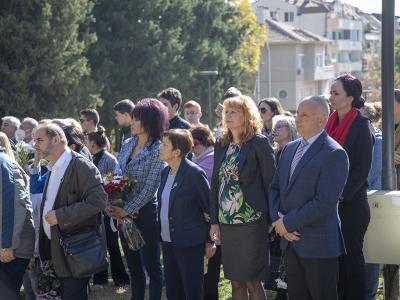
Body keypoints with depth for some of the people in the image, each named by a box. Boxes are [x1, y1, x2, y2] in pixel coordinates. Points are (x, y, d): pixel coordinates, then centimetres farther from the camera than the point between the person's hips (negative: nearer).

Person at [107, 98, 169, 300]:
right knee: (133, 266, 14)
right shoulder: (128, 144, 7)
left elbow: (149, 188, -16)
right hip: (123, 213, 7)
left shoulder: (157, 150, -13)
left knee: (151, 266, 3)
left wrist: (126, 210, -15)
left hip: (145, 213, -7)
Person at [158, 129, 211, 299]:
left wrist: (211, 240, -5)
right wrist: (161, 233, 12)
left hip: (189, 242, -8)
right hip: (168, 240, 8)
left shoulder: (194, 173, -14)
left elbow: (209, 206, -10)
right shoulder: (165, 172, 8)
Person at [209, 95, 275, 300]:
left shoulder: (259, 143, -7)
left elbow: (270, 181, -7)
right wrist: (214, 221, 7)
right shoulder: (222, 145, 11)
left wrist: (270, 218, -7)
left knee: (252, 282, -1)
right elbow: (216, 184, 11)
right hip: (226, 222, 6)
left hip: (251, 222, -6)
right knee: (236, 282, 10)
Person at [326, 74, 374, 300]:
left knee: (352, 254, 1)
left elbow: (362, 168, -12)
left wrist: (342, 195, -15)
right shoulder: (332, 124, 10)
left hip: (351, 203, -6)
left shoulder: (362, 126, -9)